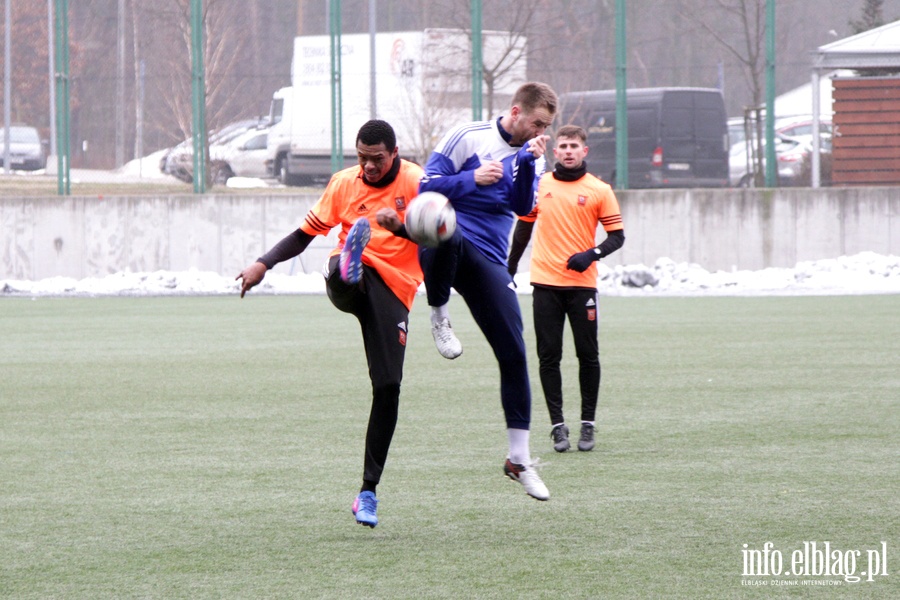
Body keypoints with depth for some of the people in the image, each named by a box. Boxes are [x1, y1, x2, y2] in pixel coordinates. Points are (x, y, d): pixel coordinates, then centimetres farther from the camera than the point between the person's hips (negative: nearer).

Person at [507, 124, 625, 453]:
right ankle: (557, 425, 5)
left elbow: (617, 235, 2)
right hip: (545, 284, 2)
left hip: (582, 284, -2)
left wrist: (592, 254, -15)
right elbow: (524, 225, 20)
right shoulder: (538, 185, 8)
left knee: (588, 355, 1)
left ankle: (588, 423, 12)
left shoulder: (599, 190, 1)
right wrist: (510, 266, 22)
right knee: (549, 357, 0)